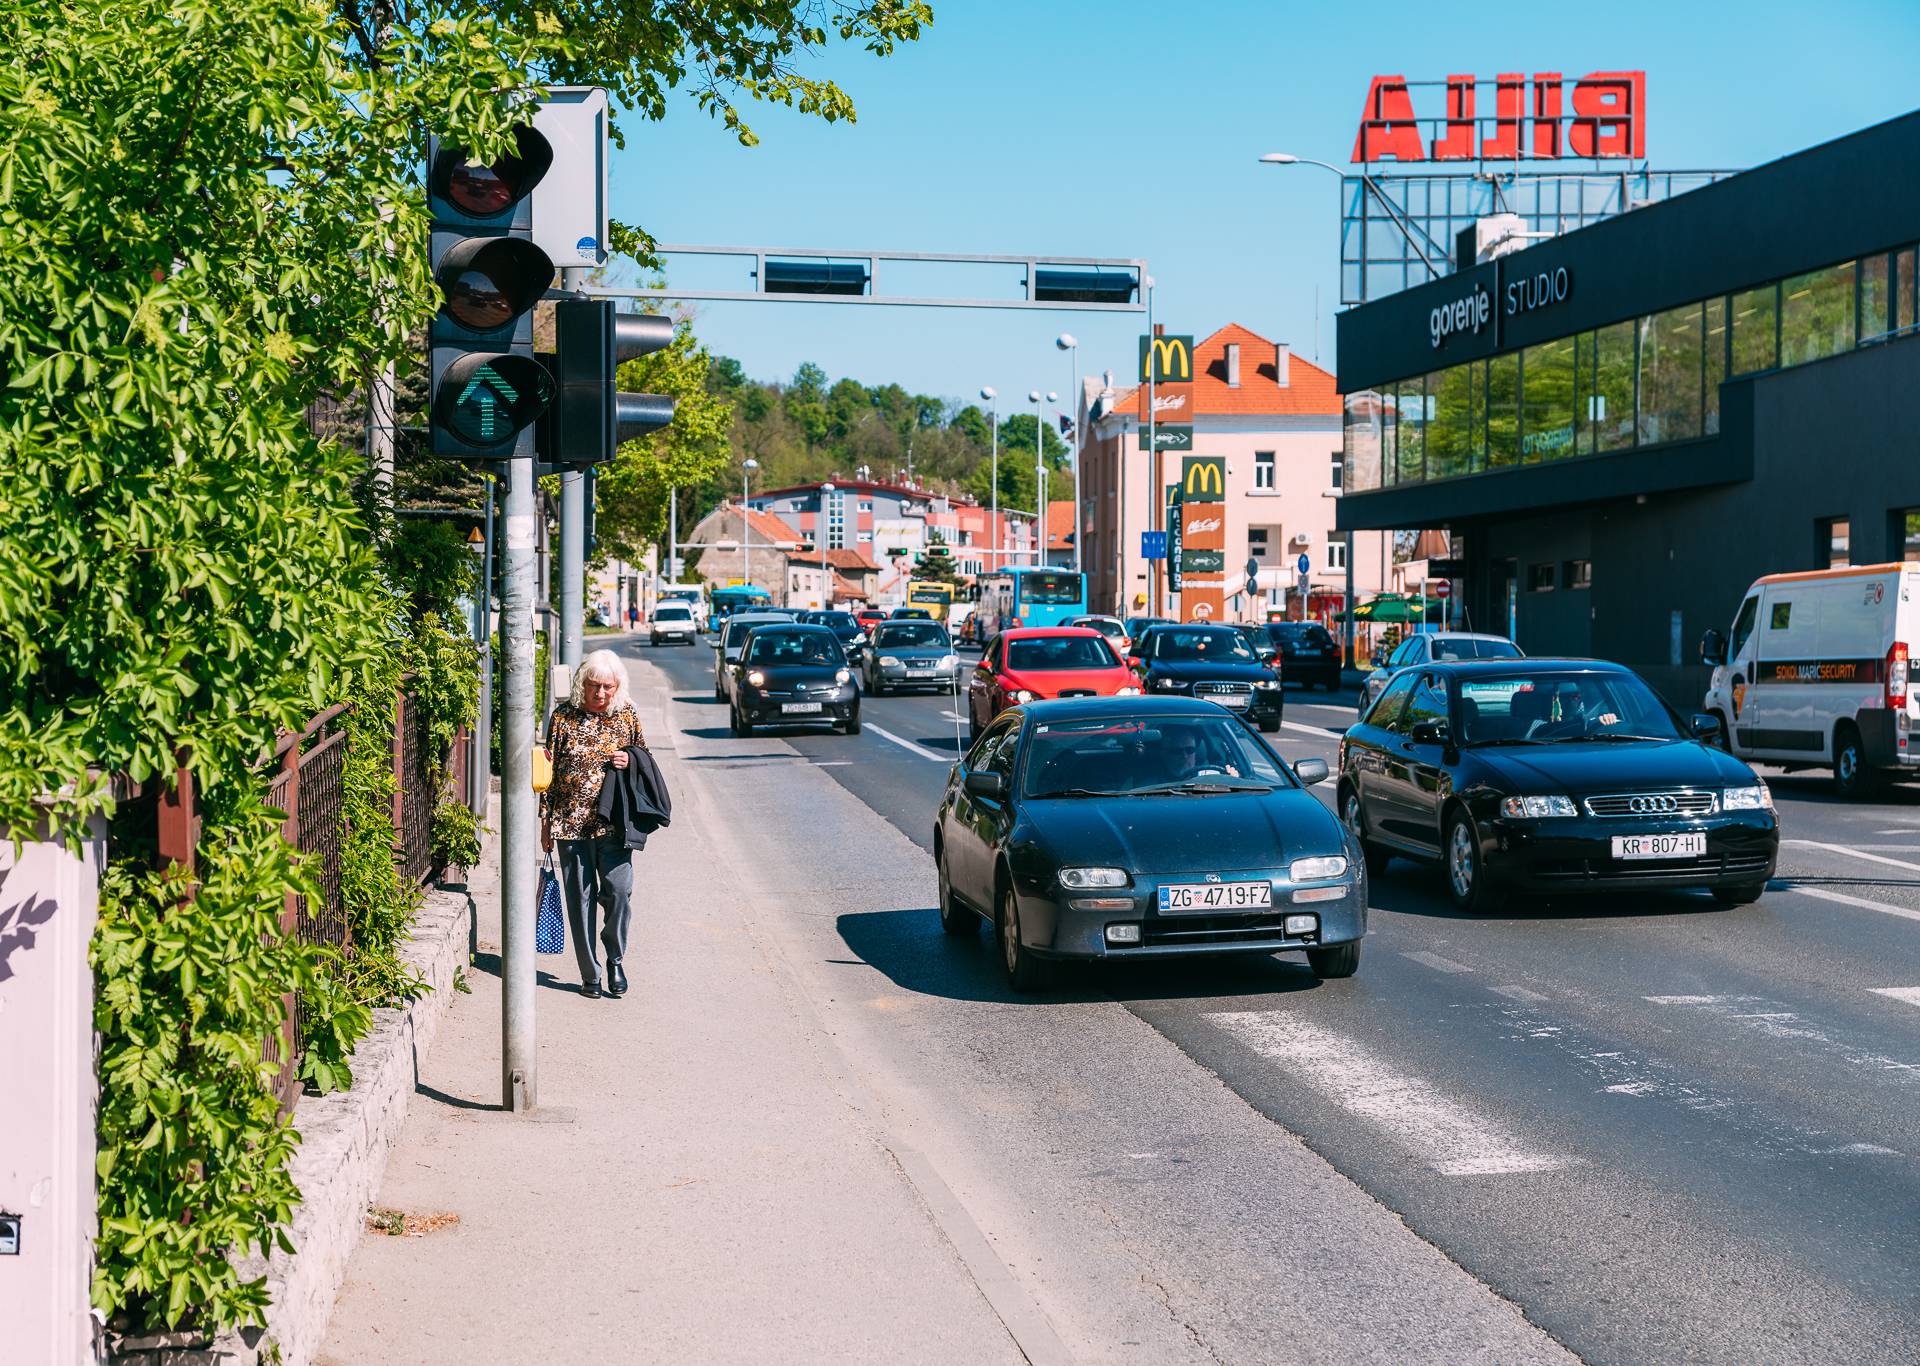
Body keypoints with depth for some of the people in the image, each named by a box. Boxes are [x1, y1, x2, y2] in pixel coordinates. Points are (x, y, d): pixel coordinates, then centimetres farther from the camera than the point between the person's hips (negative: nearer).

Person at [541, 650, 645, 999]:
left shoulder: (628, 715, 3)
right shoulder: (564, 716, 0)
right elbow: (550, 770, 5)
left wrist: (630, 762, -8)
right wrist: (546, 821, 4)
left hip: (613, 822, 0)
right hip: (571, 822, 0)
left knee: (618, 891, -13)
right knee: (580, 899, 5)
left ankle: (615, 959, 11)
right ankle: (590, 974, 16)